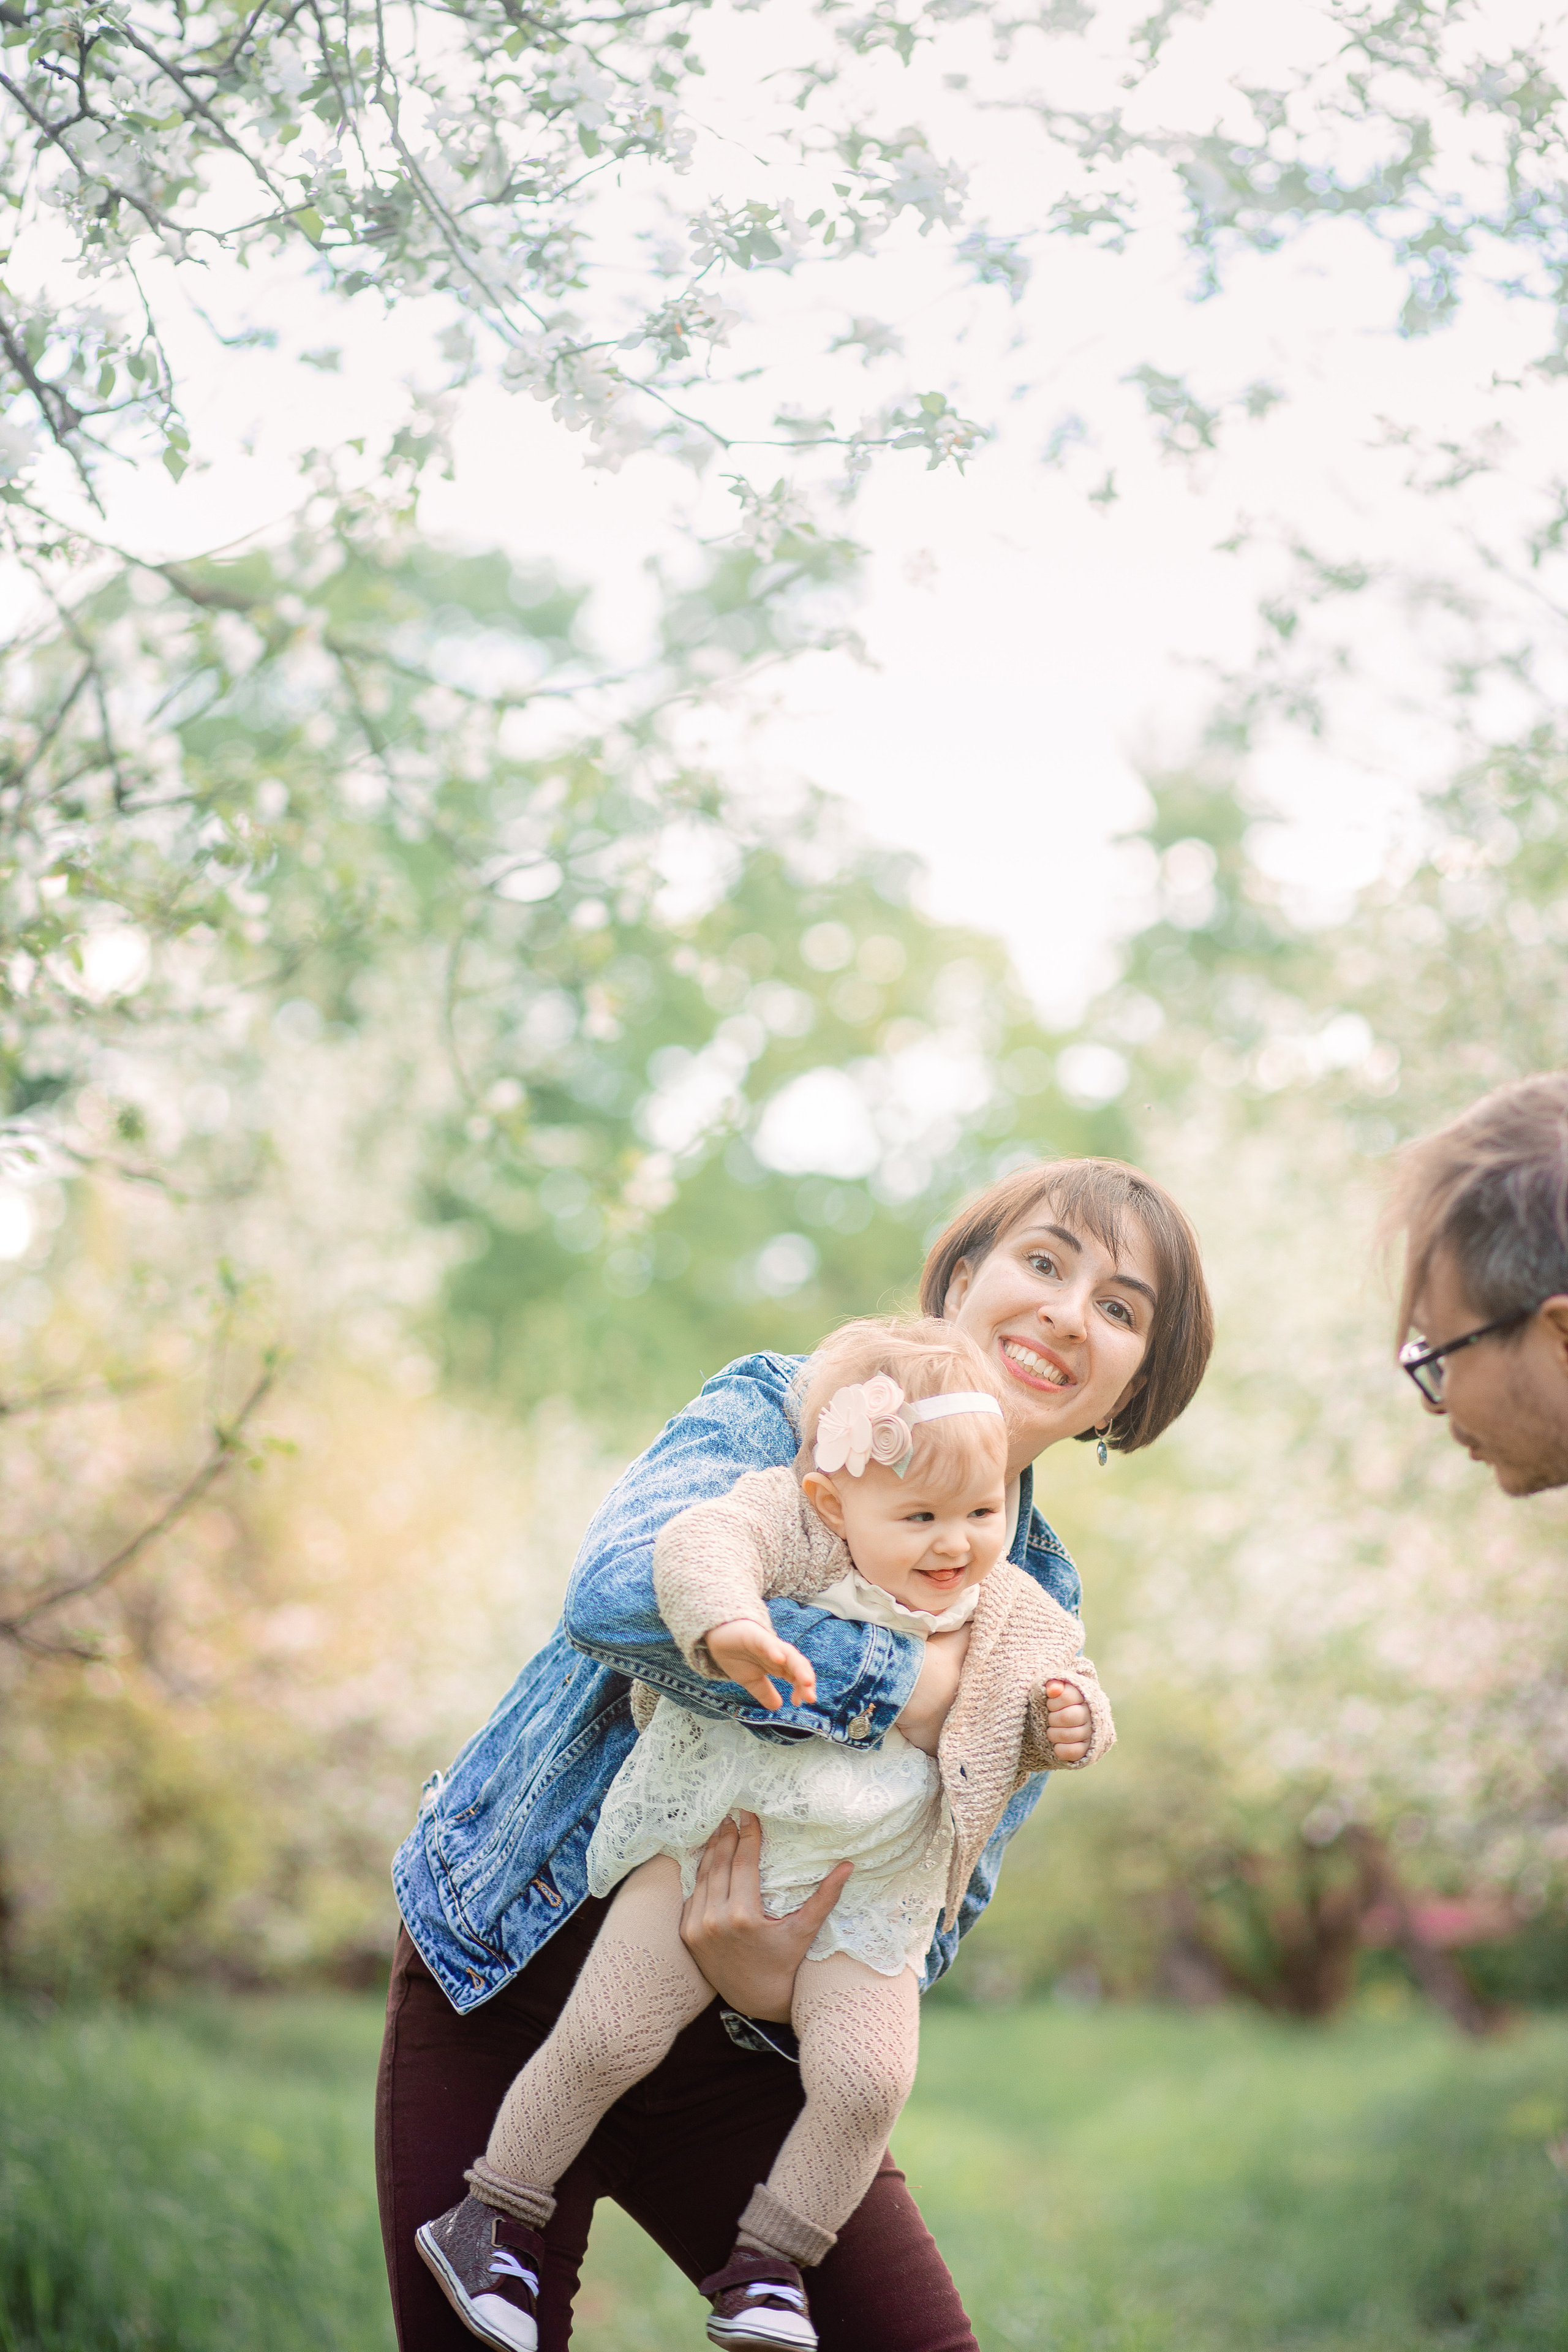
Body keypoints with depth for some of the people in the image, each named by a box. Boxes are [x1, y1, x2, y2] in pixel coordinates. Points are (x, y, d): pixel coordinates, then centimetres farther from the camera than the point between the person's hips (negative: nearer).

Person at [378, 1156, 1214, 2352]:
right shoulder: (781, 1410, -9)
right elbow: (624, 1591, -30)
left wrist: (783, 1994, -20)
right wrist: (903, 1687, -27)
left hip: (739, 2042, 3)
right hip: (515, 1982, -3)